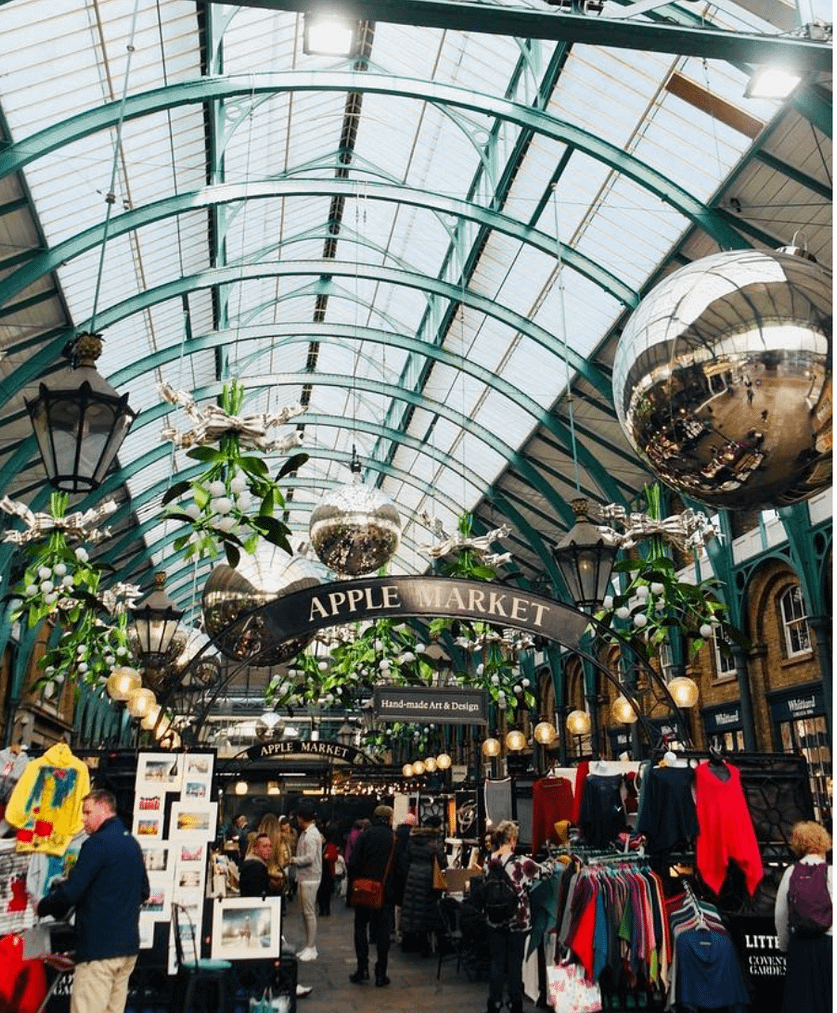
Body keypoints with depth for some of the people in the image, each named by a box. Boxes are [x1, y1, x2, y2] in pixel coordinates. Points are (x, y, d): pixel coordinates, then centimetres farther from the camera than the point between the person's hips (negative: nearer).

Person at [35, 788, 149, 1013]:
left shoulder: (98, 843, -13)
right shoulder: (132, 844, 12)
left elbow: (70, 892, -15)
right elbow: (143, 892, 20)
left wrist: (42, 907, 2)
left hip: (99, 946, -8)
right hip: (128, 945, 8)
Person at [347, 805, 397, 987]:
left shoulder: (365, 835, -3)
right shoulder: (395, 838, -3)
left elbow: (353, 863, -7)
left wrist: (352, 886, 1)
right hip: (386, 893, 0)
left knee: (361, 926, 14)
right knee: (383, 931, 9)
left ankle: (362, 969, 9)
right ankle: (380, 974, 10)